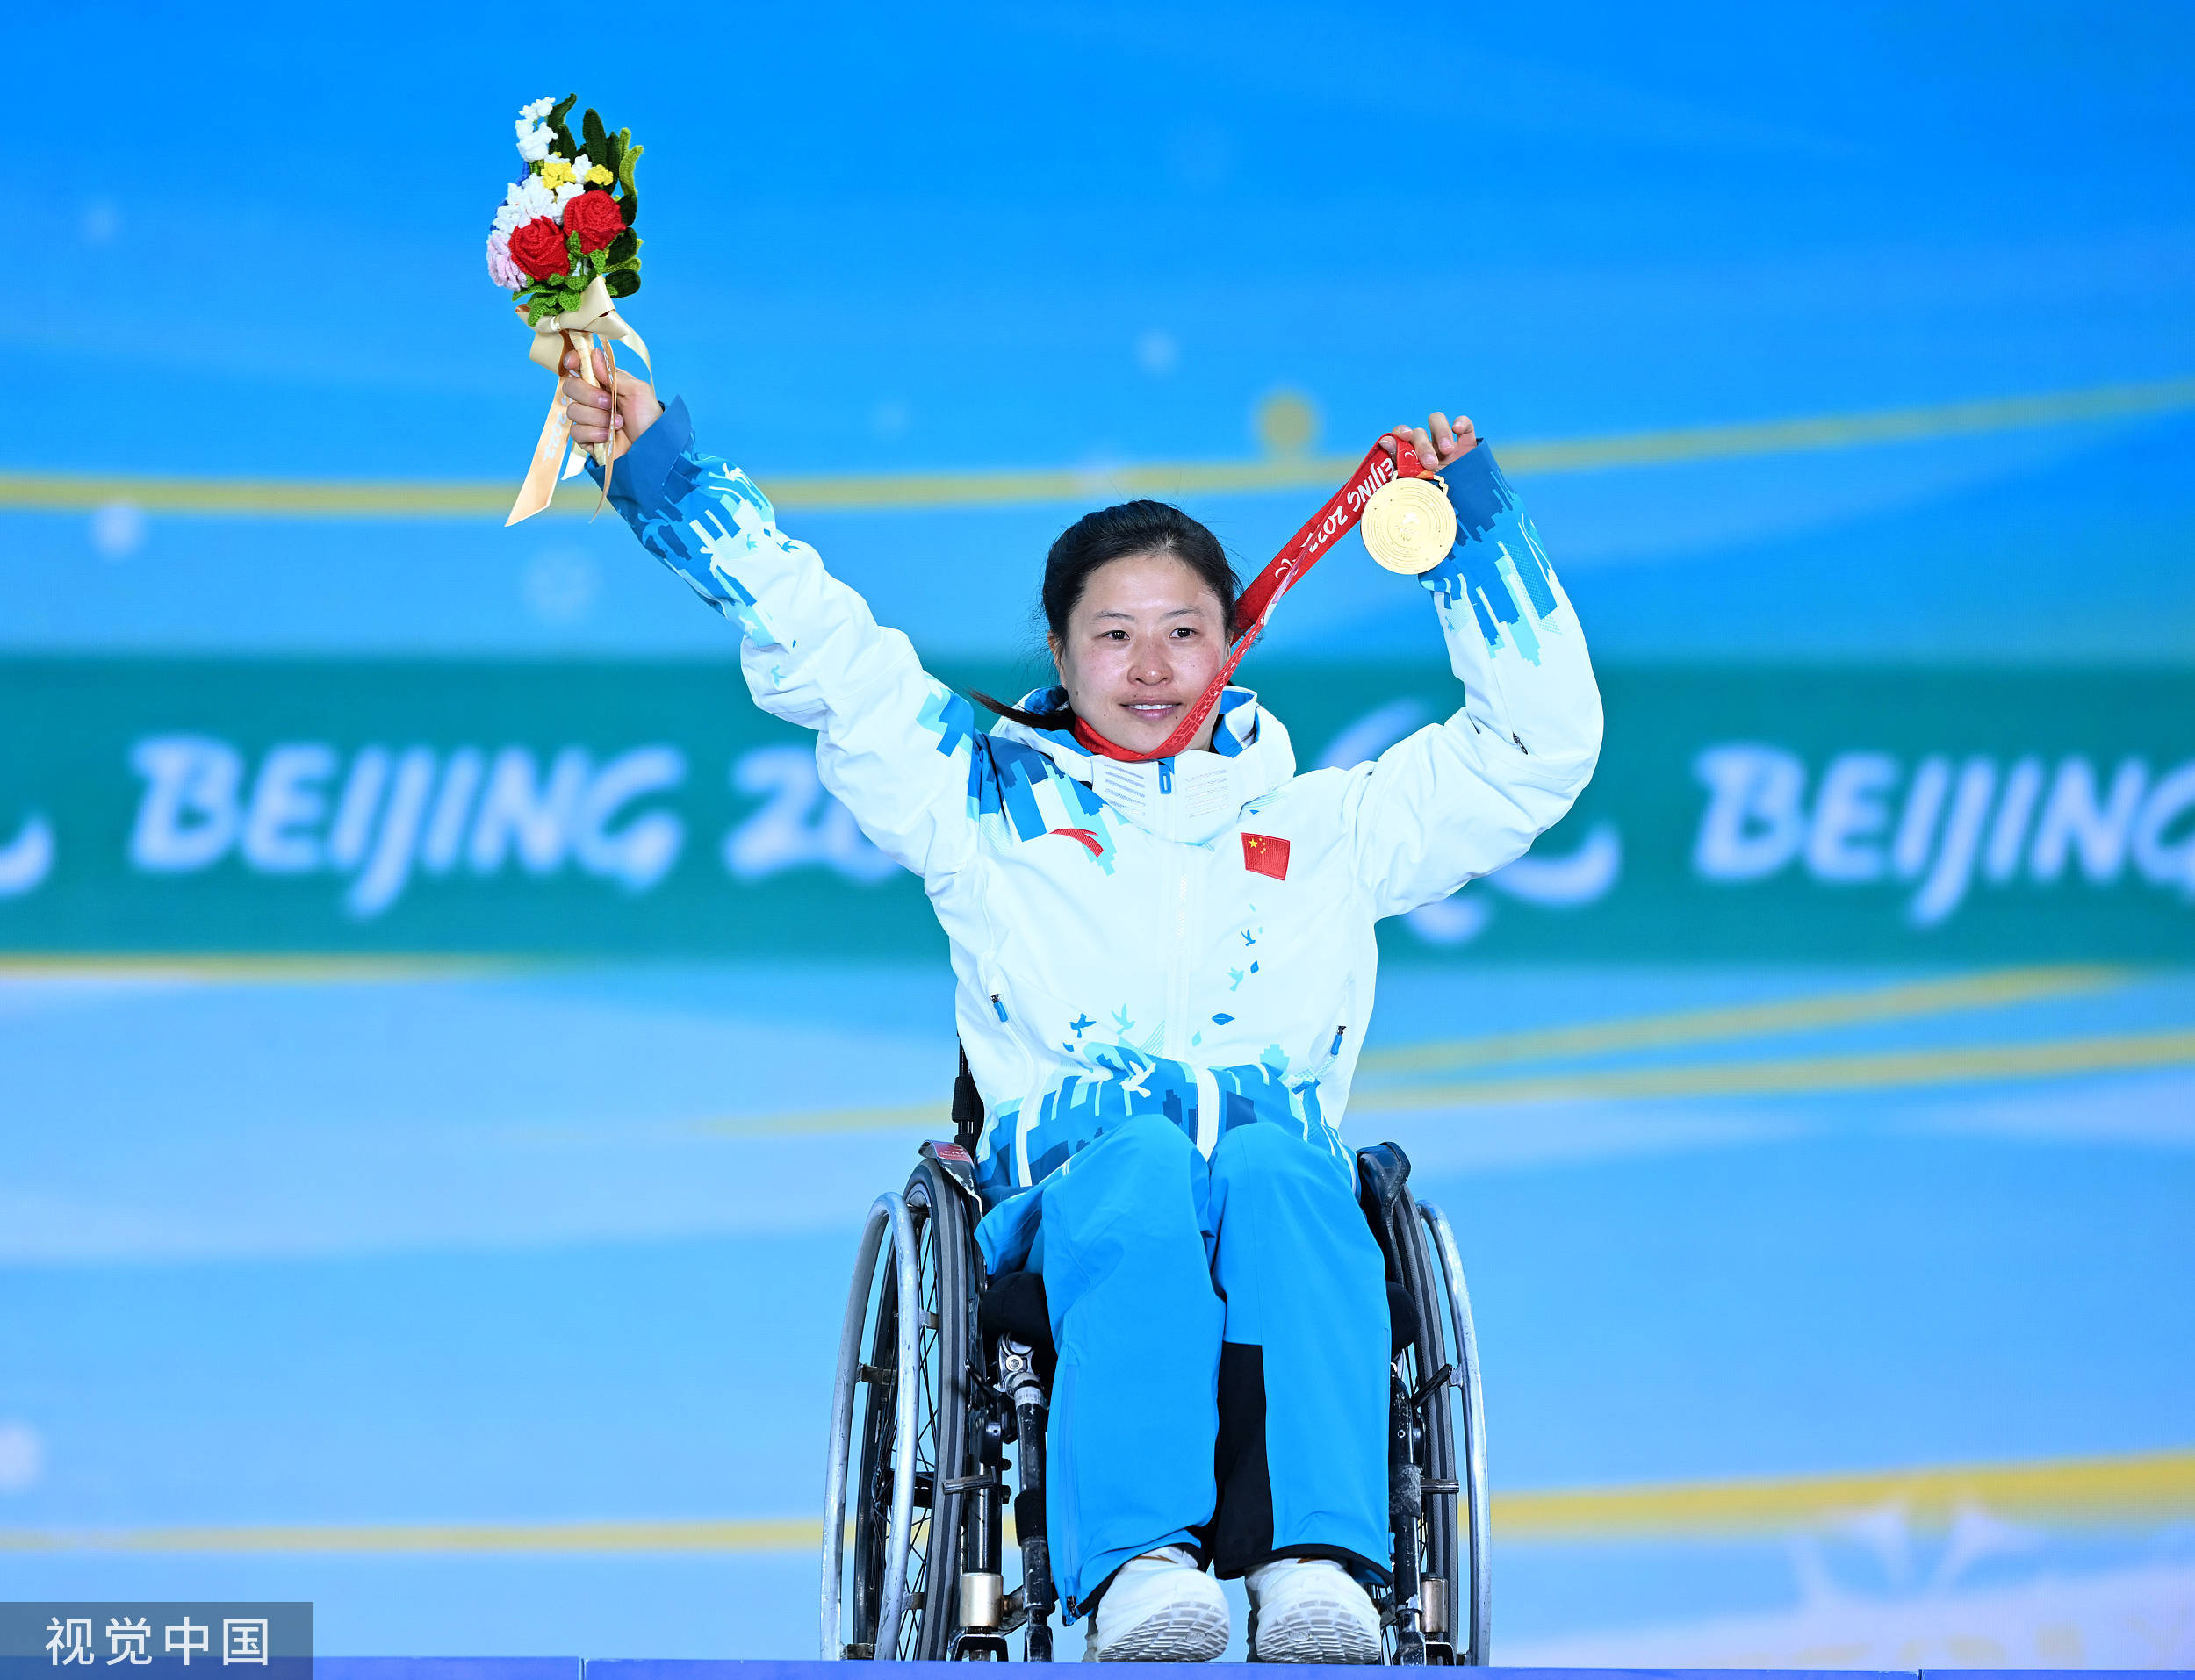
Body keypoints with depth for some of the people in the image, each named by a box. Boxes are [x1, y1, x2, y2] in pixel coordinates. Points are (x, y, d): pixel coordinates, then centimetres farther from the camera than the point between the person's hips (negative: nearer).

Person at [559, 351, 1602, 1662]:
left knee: (1273, 1164, -37)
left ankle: (1318, 1570, -56)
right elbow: (814, 647, 20)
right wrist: (666, 471, 14)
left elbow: (1544, 744, 27)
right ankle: (1137, 1572, -58)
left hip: (1283, 1176, 1)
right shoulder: (988, 806, 24)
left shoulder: (1321, 829, 28)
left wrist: (1477, 526, 20)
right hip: (1067, 1197, -1)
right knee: (1142, 1159, -38)